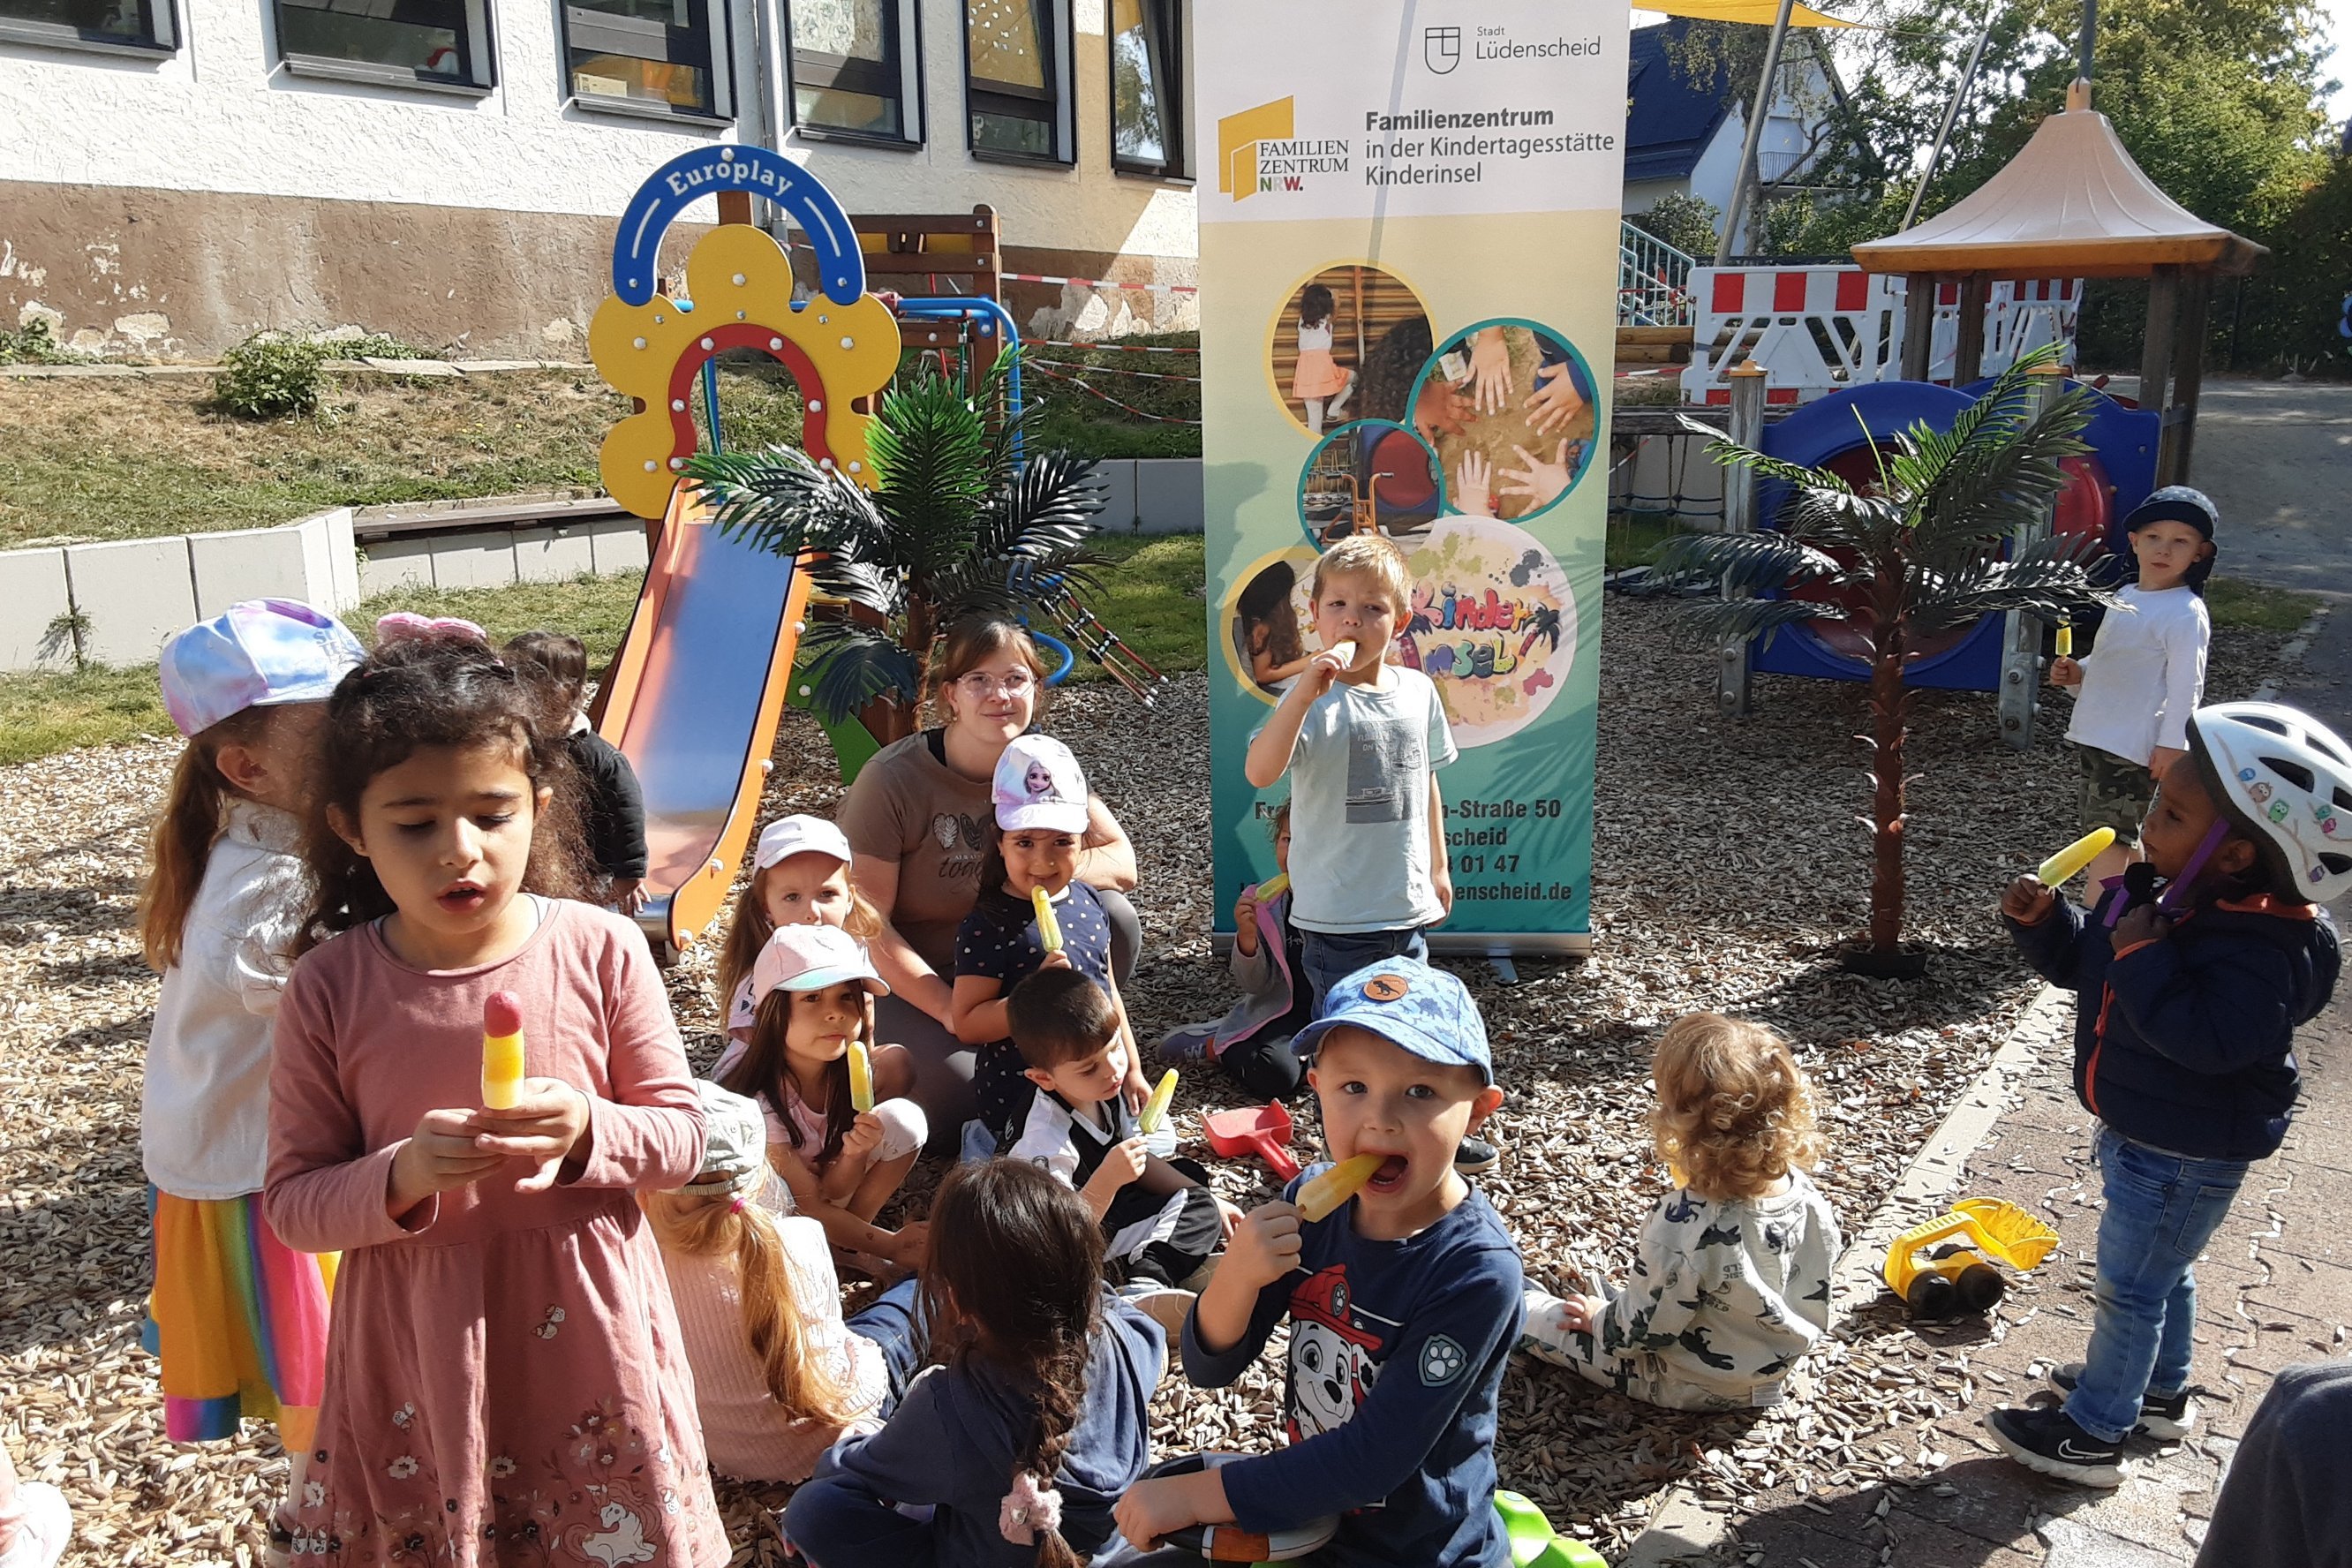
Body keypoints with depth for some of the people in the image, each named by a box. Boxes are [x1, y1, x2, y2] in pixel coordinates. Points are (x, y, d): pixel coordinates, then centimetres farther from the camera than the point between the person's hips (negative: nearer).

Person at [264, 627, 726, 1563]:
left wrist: (587, 1133, -22)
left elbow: (682, 1135, -3)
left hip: (586, 1336, 0)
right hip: (416, 1356, 1)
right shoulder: (329, 987, -8)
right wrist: (403, 1176, -22)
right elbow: (292, 1203, -3)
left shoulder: (599, 949, -10)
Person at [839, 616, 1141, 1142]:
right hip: (907, 975, -4)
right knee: (962, 1105, -28)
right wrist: (950, 1009, -27)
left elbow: (1122, 863, -6)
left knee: (1114, 919, -21)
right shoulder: (891, 779, -20)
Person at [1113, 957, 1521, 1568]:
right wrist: (1235, 1279, -28)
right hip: (1307, 1508, 5)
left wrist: (1195, 1496, -23)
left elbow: (1376, 1456, -26)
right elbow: (1210, 1368, -7)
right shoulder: (1309, 1204, -11)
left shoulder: (1478, 1271, -27)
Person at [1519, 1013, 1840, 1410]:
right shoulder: (1807, 1195, -19)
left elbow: (1645, 1329, -25)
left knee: (1533, 1313, 9)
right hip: (1774, 1372, 6)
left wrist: (1600, 1319, -4)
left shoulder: (1684, 1222, -38)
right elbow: (1814, 1298, -1)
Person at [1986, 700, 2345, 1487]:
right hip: (2140, 1130, 9)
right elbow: (2083, 960, 9)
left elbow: (2207, 1038, -40)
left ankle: (2093, 1433, 21)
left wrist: (2144, 957, -37)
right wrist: (2042, 919, -9)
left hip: (2185, 1155, -9)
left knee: (2130, 1287, 5)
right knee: (2160, 1272, 27)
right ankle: (2161, 1390, 47)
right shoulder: (2162, 897, -3)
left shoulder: (2262, 949, -30)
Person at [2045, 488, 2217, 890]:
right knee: (2122, 834, 18)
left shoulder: (2186, 614, -14)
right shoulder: (2126, 597, 11)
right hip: (2096, 734, 9)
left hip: (2134, 744, -9)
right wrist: (2078, 672, 4)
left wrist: (2171, 744, -18)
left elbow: (2186, 685, -16)